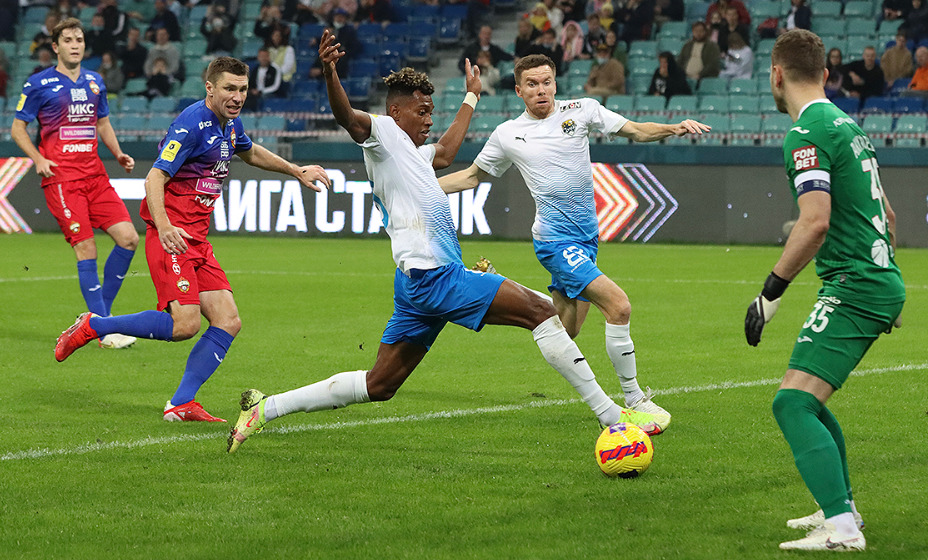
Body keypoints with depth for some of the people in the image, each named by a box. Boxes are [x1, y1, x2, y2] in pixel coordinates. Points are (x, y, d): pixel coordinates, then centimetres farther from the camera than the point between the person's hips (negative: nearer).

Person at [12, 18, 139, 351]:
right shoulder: (39, 84, -1)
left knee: (128, 238, -4)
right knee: (86, 248, -13)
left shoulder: (95, 82, 14)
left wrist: (118, 154, 9)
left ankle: (98, 317, 10)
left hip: (95, 173, 6)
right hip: (60, 175, -6)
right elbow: (17, 127, 3)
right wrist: (38, 159, -11)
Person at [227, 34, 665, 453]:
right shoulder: (383, 133, -1)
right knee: (539, 311, -12)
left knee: (378, 386, 10)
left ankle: (264, 408, 10)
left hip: (420, 282, 11)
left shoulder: (412, 154, 27)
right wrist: (329, 72, -40)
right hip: (431, 275, -11)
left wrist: (470, 99, 57)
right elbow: (348, 118, -21)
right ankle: (612, 416, -14)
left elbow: (445, 152, 48)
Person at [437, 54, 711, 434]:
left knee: (564, 333, 10)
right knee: (618, 305, -22)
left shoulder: (582, 111, 4)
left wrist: (673, 129, -12)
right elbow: (473, 176, 16)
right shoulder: (507, 135, 2)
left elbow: (636, 131, 6)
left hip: (586, 236, 5)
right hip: (555, 238, -5)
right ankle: (633, 400, -13)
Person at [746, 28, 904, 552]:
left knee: (793, 403, -15)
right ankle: (840, 506, 29)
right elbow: (887, 214, 24)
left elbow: (816, 221, -25)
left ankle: (842, 529, -24)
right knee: (809, 398, 22)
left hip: (853, 288, -10)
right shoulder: (847, 124, 17)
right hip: (882, 282, 10)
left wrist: (771, 292, -18)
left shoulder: (808, 133, -13)